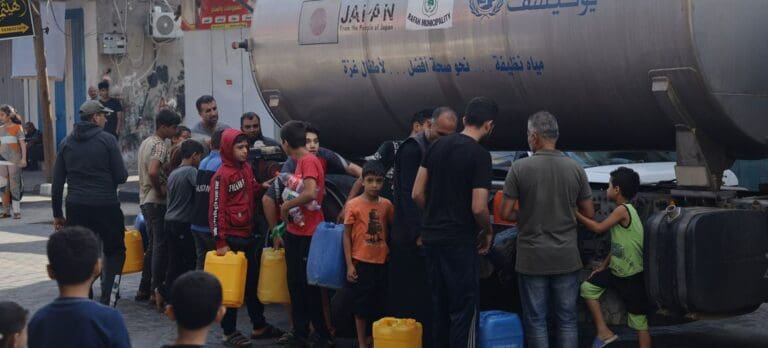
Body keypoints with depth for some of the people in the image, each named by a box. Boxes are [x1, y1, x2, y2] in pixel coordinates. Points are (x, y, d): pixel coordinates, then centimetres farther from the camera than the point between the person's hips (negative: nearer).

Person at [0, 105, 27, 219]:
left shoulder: (17, 128, -2)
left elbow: (22, 143, -5)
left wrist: (23, 158, -13)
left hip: (14, 160, -5)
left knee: (14, 185, -5)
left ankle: (17, 211, -3)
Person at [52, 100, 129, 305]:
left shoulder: (66, 143, 8)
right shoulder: (107, 140, -5)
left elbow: (57, 182, 8)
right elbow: (121, 176, -6)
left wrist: (57, 214, 14)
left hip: (76, 207, 4)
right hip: (105, 205, -3)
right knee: (114, 250, 11)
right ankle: (105, 298, -1)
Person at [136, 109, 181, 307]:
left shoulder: (146, 142, 15)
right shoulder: (160, 145, -15)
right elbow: (153, 171, -30)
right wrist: (161, 189, -16)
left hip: (145, 199, 10)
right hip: (157, 201, -10)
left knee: (153, 245, 16)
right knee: (161, 246, -5)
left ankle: (144, 290, 19)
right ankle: (157, 291, -6)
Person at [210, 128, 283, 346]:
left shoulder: (247, 168, 8)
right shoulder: (222, 175, -14)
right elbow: (217, 209, -16)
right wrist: (220, 242, -19)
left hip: (248, 234, 8)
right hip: (231, 237, -8)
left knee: (253, 281, 16)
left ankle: (259, 326, 27)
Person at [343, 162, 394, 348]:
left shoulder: (387, 205, 1)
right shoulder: (354, 205, -6)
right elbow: (346, 236, -3)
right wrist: (349, 265, -8)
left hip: (382, 262, 3)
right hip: (361, 262, -3)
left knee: (379, 303, 10)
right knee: (361, 304, 4)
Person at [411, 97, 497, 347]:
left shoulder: (437, 146, 7)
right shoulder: (479, 155, -13)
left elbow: (417, 194, 7)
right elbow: (478, 208, -18)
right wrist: (487, 232, 0)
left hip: (431, 237, 7)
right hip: (460, 241, -7)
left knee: (439, 305, 16)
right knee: (464, 307, 0)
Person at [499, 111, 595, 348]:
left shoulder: (519, 168, -9)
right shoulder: (575, 169, -1)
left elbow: (505, 213, -7)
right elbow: (589, 213, 5)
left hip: (532, 257, -2)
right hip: (566, 257, 2)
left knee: (535, 320, 6)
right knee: (567, 319, 9)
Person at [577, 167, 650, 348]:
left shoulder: (623, 210, -18)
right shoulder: (624, 210, 10)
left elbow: (598, 228, -20)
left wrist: (575, 213, -12)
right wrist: (603, 266, 15)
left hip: (632, 274, -9)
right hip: (617, 270, 9)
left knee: (639, 319, -2)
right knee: (588, 287, 6)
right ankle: (604, 333, 8)